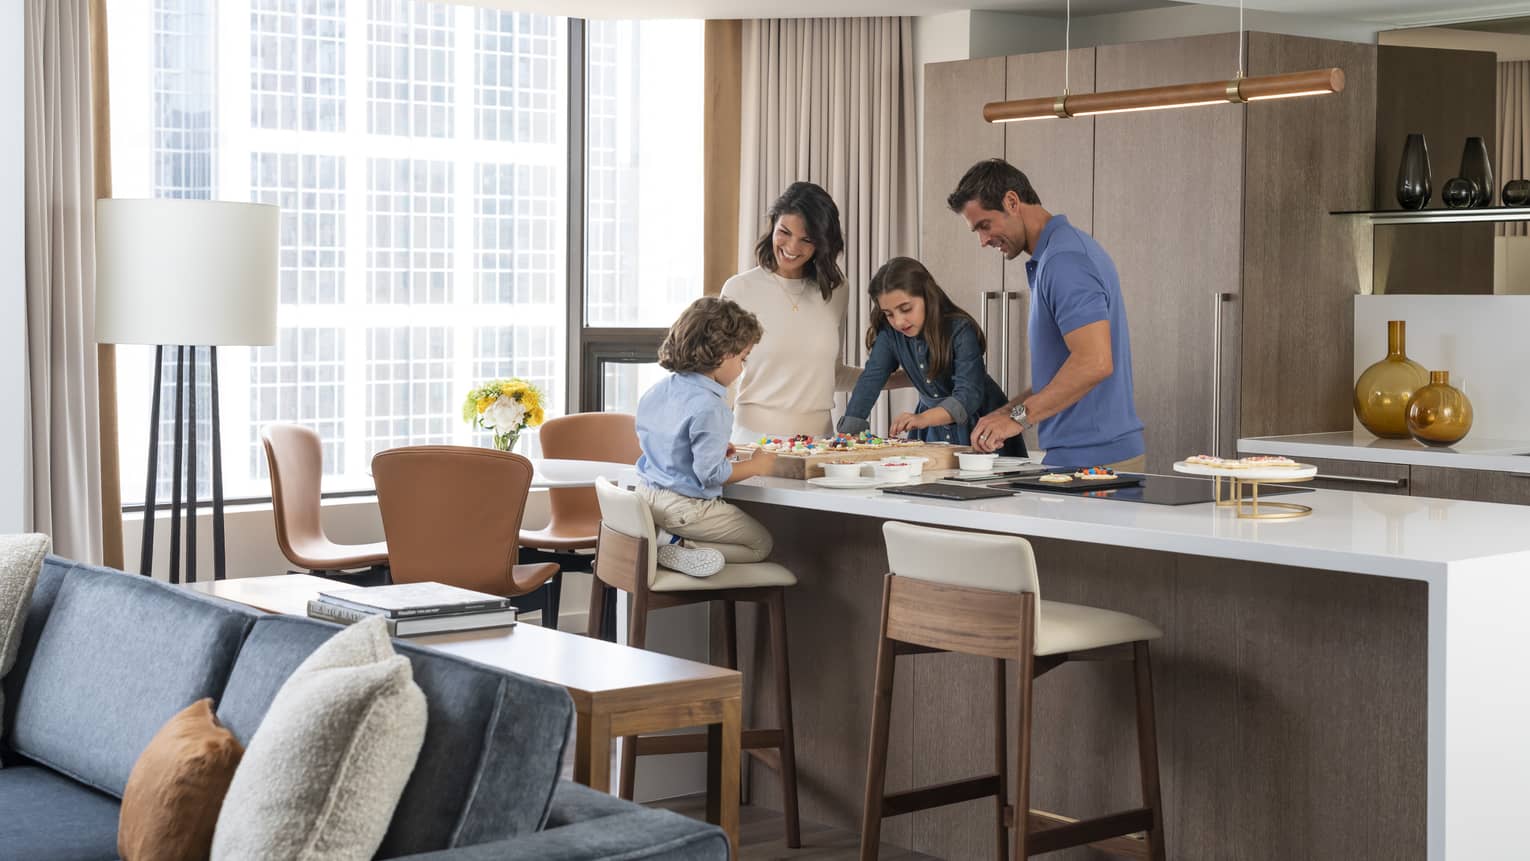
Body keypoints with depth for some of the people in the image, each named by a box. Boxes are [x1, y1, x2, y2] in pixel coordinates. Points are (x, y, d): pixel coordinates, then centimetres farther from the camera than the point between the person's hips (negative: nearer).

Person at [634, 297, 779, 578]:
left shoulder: (657, 391, 3)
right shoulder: (708, 407, -24)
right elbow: (712, 473, -25)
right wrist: (756, 465, -7)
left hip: (647, 494, 9)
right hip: (684, 507, -9)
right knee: (761, 543, 8)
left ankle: (660, 539, 1)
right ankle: (678, 548, -12)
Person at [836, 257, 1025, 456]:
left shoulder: (961, 331, -20)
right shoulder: (890, 333, -7)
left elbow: (968, 394, -28)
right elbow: (871, 379, -10)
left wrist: (923, 419, -44)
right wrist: (848, 431, -24)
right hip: (932, 429, 4)